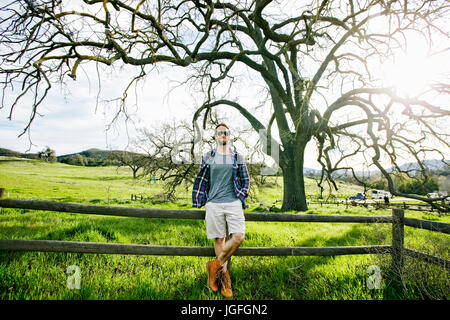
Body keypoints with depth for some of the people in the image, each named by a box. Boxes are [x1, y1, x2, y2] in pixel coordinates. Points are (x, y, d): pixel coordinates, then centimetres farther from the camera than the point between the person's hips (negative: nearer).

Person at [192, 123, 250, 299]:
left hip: (234, 203, 1)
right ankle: (225, 277, 18)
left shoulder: (238, 158, 10)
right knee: (219, 239, 4)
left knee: (238, 237, -13)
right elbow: (200, 181, 12)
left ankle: (215, 265, 7)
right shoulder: (208, 157, 9)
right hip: (214, 204, 0)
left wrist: (241, 198, 7)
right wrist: (198, 203, 8)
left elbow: (245, 181, 17)